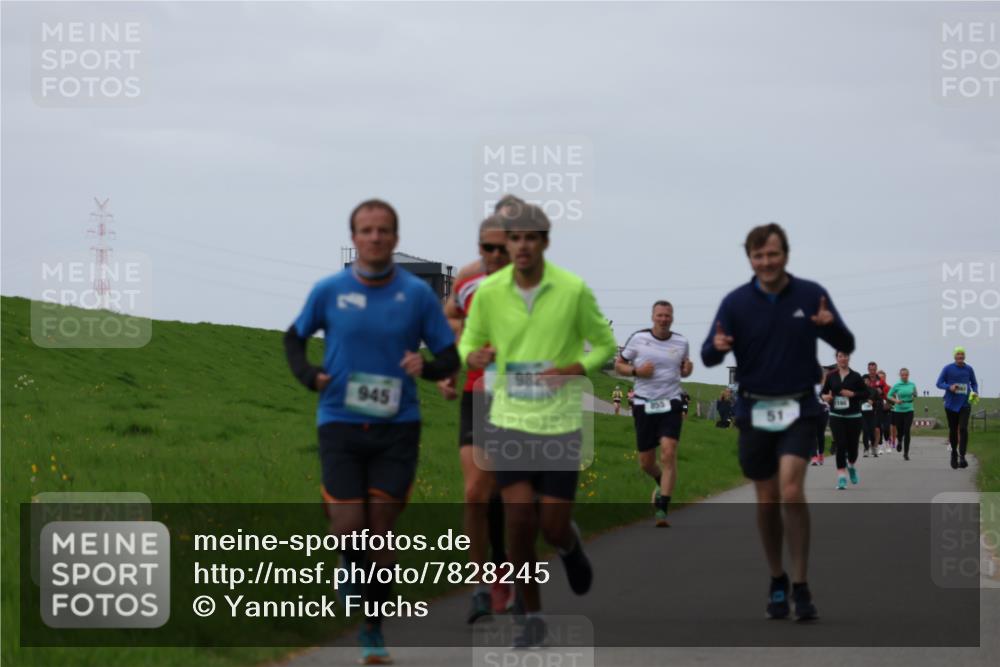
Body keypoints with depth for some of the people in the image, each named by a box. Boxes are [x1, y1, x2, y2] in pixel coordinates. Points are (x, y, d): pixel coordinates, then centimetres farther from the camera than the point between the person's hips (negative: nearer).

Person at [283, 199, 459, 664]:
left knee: (380, 531, 1)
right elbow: (294, 337, 16)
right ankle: (350, 569, 30)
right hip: (340, 423, 0)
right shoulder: (329, 291, 0)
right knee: (349, 528, -7)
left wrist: (427, 367, -18)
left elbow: (450, 357, 4)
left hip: (396, 428, 0)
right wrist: (308, 376, -2)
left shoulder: (417, 294, 0)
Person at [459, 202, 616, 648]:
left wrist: (573, 369, -17)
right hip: (509, 422, 1)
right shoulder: (488, 292, -4)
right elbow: (468, 344, 9)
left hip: (560, 424, -1)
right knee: (519, 522, -8)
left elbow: (605, 344, 3)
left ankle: (569, 545, 40)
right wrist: (474, 356, -16)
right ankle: (532, 618, 10)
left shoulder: (574, 290, -10)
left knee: (553, 529, 1)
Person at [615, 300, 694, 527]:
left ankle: (662, 510, -16)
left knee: (668, 454, -18)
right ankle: (661, 483, 42)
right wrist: (636, 371, -12)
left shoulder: (681, 342, 5)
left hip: (671, 405, -1)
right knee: (646, 462, 6)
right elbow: (619, 364, 8)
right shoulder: (638, 338, 0)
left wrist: (687, 369, -4)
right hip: (644, 405, 1)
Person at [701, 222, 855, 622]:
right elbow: (708, 357, -5)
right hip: (754, 410, 2)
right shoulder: (736, 302, -2)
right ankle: (777, 582, 27)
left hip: (799, 409, -2)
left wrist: (831, 325, -22)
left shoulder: (811, 295, -2)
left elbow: (846, 347, 0)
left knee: (791, 490, -17)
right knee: (767, 500, 8)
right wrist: (717, 346, -29)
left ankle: (801, 587, -10)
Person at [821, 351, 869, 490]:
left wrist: (853, 394, -14)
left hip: (853, 416, 0)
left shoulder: (855, 376, 0)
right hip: (836, 416, 0)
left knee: (852, 446, 6)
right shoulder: (831, 376, 3)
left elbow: (866, 394, 1)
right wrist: (825, 397, -10)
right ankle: (841, 477, -5)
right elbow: (824, 391, 12)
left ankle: (851, 466, 39)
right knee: (840, 446, -8)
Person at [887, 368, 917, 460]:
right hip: (898, 410, 0)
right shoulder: (896, 386, -3)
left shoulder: (912, 385, 2)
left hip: (909, 410, 0)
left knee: (907, 431, -9)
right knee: (900, 431, 8)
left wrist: (914, 396, -6)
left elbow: (915, 395, 16)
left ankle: (906, 453, -3)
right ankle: (899, 441, 46)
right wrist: (895, 400, -15)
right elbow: (889, 395, 2)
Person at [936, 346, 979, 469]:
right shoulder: (948, 369, -1)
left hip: (964, 404, 0)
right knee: (953, 430, 8)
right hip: (951, 404, 0)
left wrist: (975, 392, -5)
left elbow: (974, 383, 16)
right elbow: (939, 383, 0)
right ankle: (954, 452, 31)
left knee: (963, 429, -17)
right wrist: (949, 387, -20)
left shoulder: (969, 369, 3)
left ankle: (962, 457, -21)